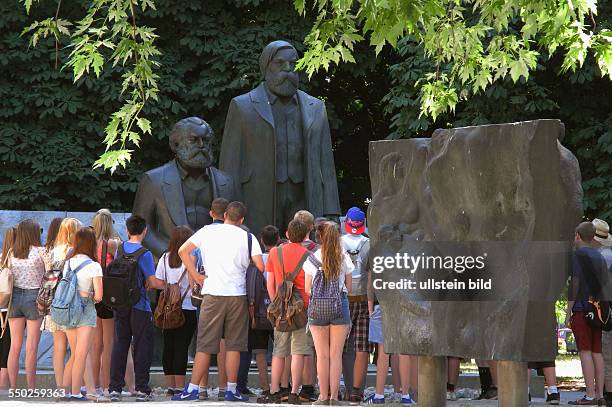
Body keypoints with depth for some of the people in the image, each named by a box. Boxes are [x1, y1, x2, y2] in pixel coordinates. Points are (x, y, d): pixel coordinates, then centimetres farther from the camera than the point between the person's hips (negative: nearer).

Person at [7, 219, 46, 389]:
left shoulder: (10, 253, 4)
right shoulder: (40, 252, -8)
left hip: (14, 298, 4)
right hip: (34, 298, -4)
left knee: (14, 347, 8)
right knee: (31, 348, 0)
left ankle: (12, 389, 9)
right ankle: (31, 389, 2)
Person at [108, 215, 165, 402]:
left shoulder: (120, 248, 4)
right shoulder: (144, 254, -13)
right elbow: (152, 282, -14)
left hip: (120, 305, 5)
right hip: (139, 306, -5)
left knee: (120, 344, 9)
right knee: (142, 346, 2)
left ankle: (115, 388, 6)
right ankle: (142, 389, 1)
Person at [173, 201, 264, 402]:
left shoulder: (208, 231, 6)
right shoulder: (247, 237, 3)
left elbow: (183, 251, 3)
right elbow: (260, 267, -4)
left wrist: (196, 276, 6)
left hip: (213, 294, 0)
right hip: (238, 295, 0)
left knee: (205, 345, 3)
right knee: (233, 345, 6)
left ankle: (192, 389, 1)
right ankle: (231, 390, 6)